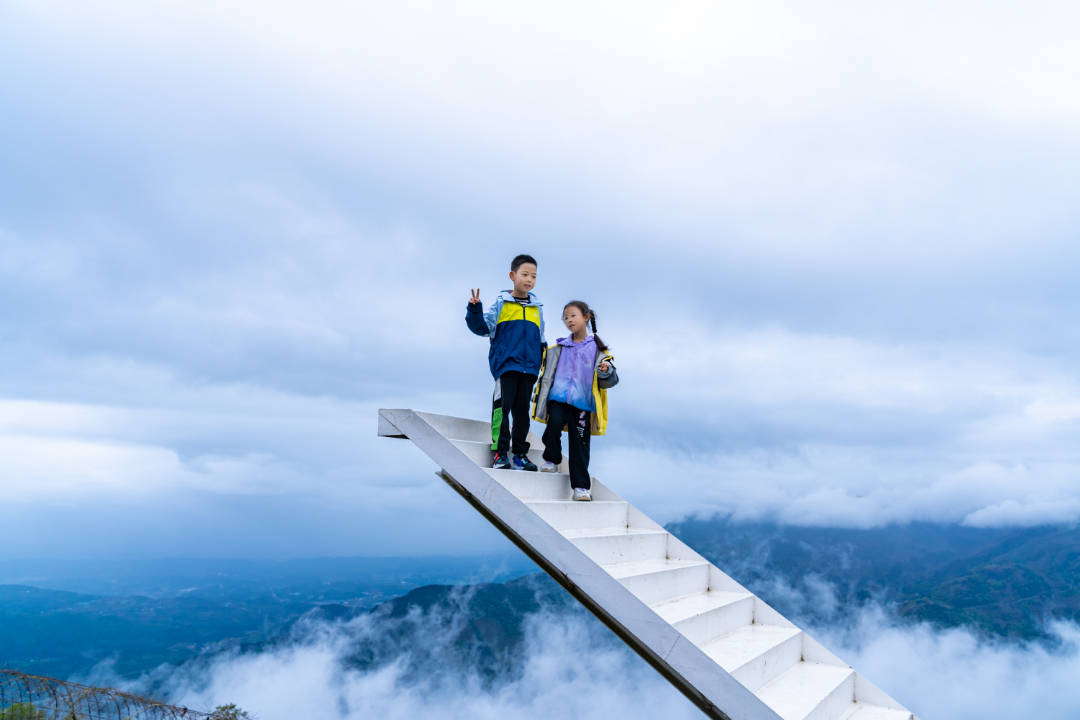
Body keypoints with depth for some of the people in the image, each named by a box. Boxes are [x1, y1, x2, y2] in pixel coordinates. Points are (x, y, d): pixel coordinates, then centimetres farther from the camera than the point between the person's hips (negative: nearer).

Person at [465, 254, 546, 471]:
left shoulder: (537, 308, 16)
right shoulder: (501, 303, 5)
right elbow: (483, 327, -3)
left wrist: (542, 355, 14)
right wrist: (475, 309, -18)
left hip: (529, 366, 4)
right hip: (505, 363, -4)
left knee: (522, 410, 8)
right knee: (502, 406, -11)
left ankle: (519, 452, 14)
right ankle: (500, 452, -4)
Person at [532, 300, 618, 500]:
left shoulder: (597, 349, 5)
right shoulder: (559, 348, 13)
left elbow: (610, 381, 3)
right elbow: (547, 374, 23)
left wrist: (606, 372, -17)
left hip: (582, 402, -1)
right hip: (558, 398, 2)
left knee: (579, 442, -3)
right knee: (554, 424, -25)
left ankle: (581, 486, 7)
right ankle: (551, 459, 2)